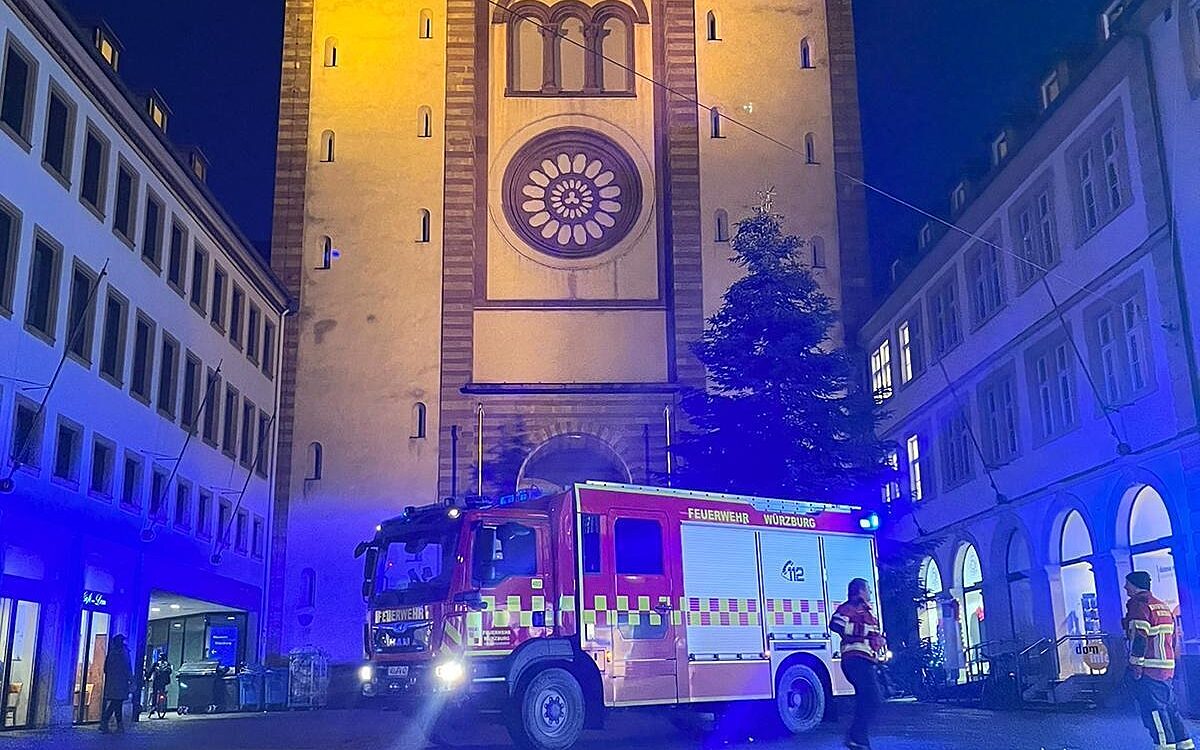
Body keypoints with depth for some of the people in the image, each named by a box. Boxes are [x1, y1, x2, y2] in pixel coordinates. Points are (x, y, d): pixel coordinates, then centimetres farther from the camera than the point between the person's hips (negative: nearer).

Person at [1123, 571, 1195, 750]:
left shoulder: (1138, 605, -11)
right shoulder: (1163, 606, 18)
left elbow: (1139, 638, -19)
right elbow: (1173, 637, 22)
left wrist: (1135, 665, -17)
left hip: (1149, 669, -9)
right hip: (1167, 668, 9)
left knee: (1153, 710, -6)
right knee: (1170, 707, 14)